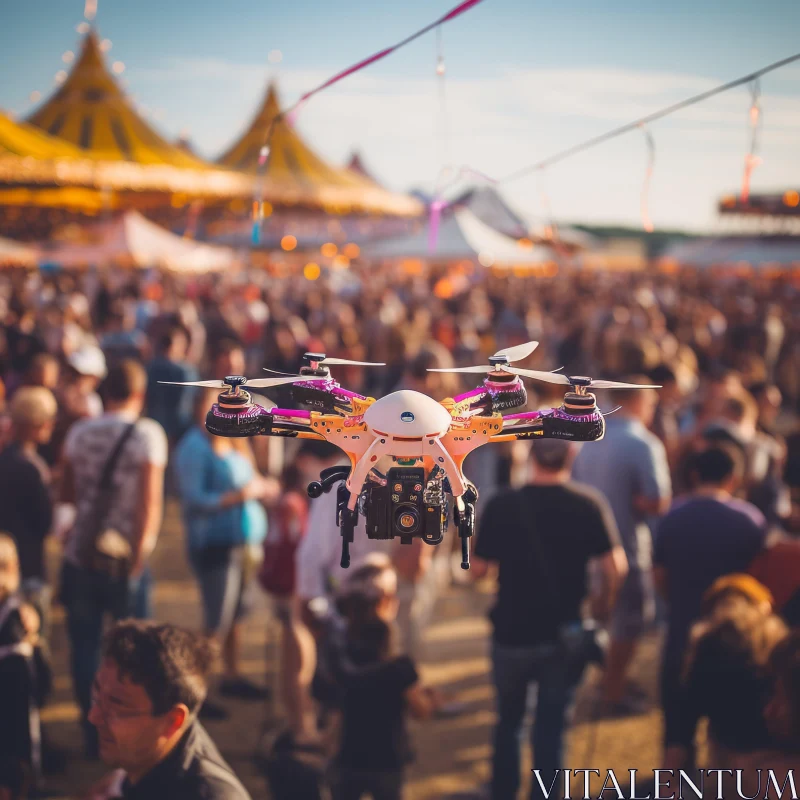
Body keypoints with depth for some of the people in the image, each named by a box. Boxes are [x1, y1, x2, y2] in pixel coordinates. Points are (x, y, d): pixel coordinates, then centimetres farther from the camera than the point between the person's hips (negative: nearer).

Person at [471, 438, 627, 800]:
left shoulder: (500, 506, -12)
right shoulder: (589, 505, -12)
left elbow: (477, 570, -8)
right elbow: (615, 567, -15)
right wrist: (604, 600, 4)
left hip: (511, 633, 1)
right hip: (563, 633, 0)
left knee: (508, 720, 20)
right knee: (551, 726, 13)